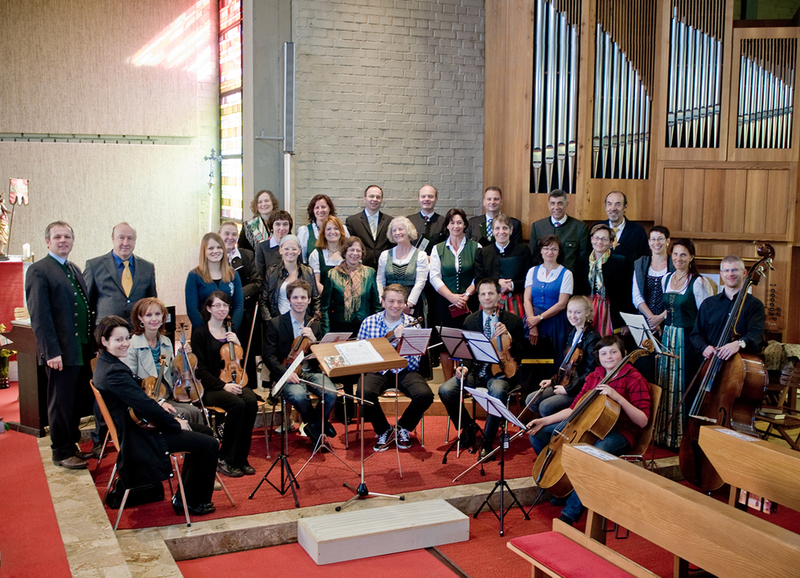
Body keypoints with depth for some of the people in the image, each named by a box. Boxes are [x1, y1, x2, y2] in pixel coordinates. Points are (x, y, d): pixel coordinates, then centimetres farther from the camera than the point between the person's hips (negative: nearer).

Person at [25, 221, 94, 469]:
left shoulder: (75, 270, 16)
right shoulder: (39, 270, -9)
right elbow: (39, 315, -15)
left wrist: (91, 344, 11)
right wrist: (52, 351, -19)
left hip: (82, 350, 8)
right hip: (61, 352, -8)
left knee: (79, 402, 14)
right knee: (61, 404, 3)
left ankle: (72, 445, 28)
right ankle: (61, 453, 15)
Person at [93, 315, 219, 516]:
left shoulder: (106, 364, 6)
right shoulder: (114, 372, -27)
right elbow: (145, 405, -28)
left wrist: (158, 405, 5)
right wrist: (175, 422, -16)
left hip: (139, 426, 11)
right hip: (144, 436, -11)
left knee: (201, 430, 21)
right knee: (210, 445, -11)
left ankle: (185, 495, 28)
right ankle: (193, 502, 7)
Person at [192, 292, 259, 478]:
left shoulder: (231, 332, 16)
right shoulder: (200, 334, 2)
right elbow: (200, 370, -5)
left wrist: (238, 345, -3)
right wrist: (223, 385, -18)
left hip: (234, 383, 4)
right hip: (211, 387, -4)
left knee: (251, 401, -28)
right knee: (237, 404, -33)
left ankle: (241, 458, -18)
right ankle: (224, 460, -19)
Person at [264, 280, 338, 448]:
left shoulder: (315, 324, 13)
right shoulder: (275, 324, 3)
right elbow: (269, 356, -3)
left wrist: (313, 339, -12)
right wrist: (285, 373, -20)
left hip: (312, 372, 3)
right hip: (288, 374, -3)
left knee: (331, 393, -28)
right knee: (298, 395, -36)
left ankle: (315, 429, -1)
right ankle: (319, 425, -4)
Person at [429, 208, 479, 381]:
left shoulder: (475, 248, 5)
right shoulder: (438, 249, 8)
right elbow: (435, 277, 0)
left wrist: (466, 295, -13)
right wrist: (452, 297, -12)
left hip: (468, 304, -1)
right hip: (445, 303, 1)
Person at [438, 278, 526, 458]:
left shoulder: (513, 321, 2)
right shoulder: (470, 321, 11)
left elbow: (520, 353, 0)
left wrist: (507, 336, -19)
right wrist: (464, 367, -10)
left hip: (499, 371, -3)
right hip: (476, 370, 3)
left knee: (498, 391, -39)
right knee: (445, 390, -22)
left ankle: (487, 441, -20)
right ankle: (468, 426, 4)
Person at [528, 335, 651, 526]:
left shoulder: (635, 379, -8)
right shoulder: (594, 376, 10)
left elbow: (642, 421, -16)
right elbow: (574, 409, 11)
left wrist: (618, 397, -27)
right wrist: (544, 421, 0)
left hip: (618, 432, -7)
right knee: (538, 434, -4)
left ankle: (570, 514, -33)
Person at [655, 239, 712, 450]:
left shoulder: (698, 283, -10)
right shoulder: (666, 279, 10)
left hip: (687, 339, -6)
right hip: (667, 337, 6)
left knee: (684, 387, -3)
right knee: (665, 385, 9)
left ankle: (683, 437, 6)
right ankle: (664, 433, 20)